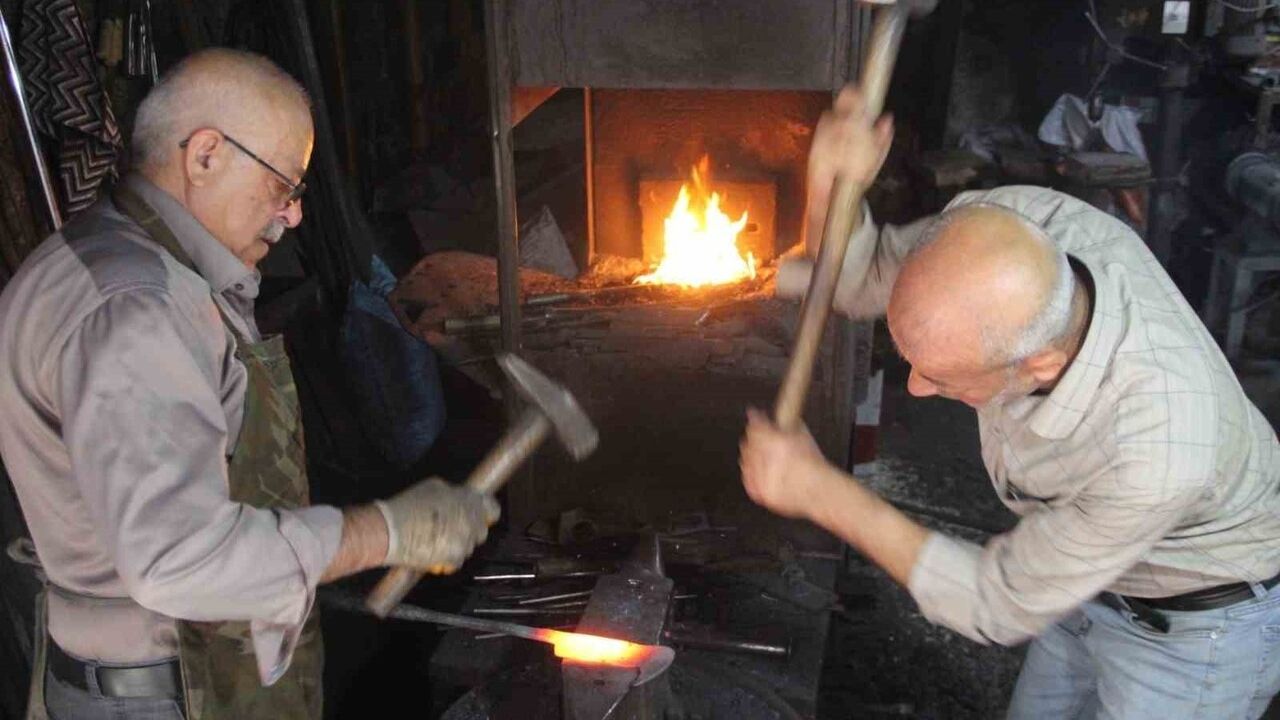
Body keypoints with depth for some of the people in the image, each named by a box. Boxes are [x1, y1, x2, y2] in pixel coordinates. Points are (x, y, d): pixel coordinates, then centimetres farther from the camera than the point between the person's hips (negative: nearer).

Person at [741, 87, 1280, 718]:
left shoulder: (1159, 454, -44)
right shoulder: (1006, 222, -30)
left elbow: (1000, 607, -28)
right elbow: (860, 279, -10)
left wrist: (823, 492, -29)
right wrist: (833, 192, -33)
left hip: (1196, 621, -6)